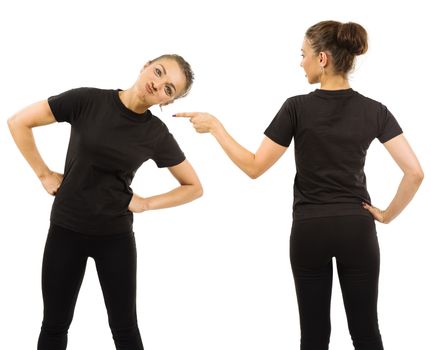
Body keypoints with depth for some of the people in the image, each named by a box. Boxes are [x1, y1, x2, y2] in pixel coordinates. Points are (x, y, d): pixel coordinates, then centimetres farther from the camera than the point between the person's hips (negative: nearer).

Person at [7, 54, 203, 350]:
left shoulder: (157, 134, -6)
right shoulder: (88, 100, -11)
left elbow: (194, 187, 5)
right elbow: (18, 122, -6)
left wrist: (146, 203, -4)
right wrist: (44, 174, -4)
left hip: (116, 236, 1)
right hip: (66, 229, -1)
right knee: (55, 325, 10)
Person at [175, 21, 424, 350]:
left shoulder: (298, 107, -10)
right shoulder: (374, 111, -3)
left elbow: (254, 167, -7)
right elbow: (415, 172, -9)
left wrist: (214, 126, 1)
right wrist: (388, 215, 3)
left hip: (309, 231, -1)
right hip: (357, 230, 2)